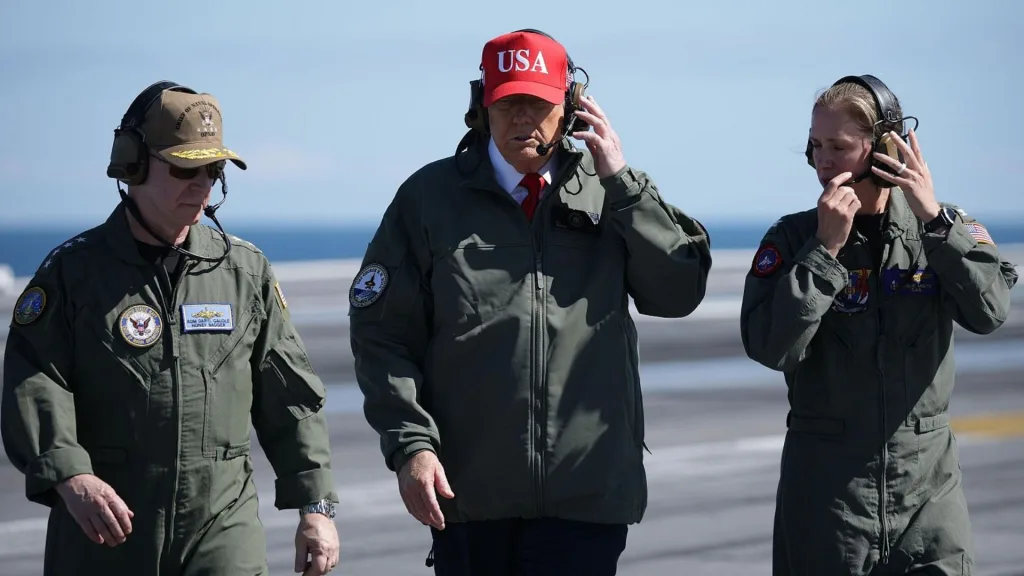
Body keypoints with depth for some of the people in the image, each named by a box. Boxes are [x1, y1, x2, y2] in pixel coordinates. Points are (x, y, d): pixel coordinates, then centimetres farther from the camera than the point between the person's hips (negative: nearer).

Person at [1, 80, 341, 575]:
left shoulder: (246, 271, 10)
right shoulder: (72, 271, 2)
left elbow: (290, 400, 13)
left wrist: (315, 506, 6)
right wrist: (69, 476, -26)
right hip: (101, 533, -1)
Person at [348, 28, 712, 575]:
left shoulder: (611, 195, 7)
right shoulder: (430, 196, 3)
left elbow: (681, 293, -3)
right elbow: (383, 335, 3)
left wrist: (622, 181, -8)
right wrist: (410, 444, -8)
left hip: (586, 493, 0)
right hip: (468, 488, 0)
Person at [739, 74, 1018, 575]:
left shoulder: (944, 230, 2)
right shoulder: (793, 238, -2)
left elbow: (990, 311, -15)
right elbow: (769, 348, -15)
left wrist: (934, 217, -19)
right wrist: (826, 249, -19)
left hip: (928, 478, 1)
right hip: (826, 483, -1)